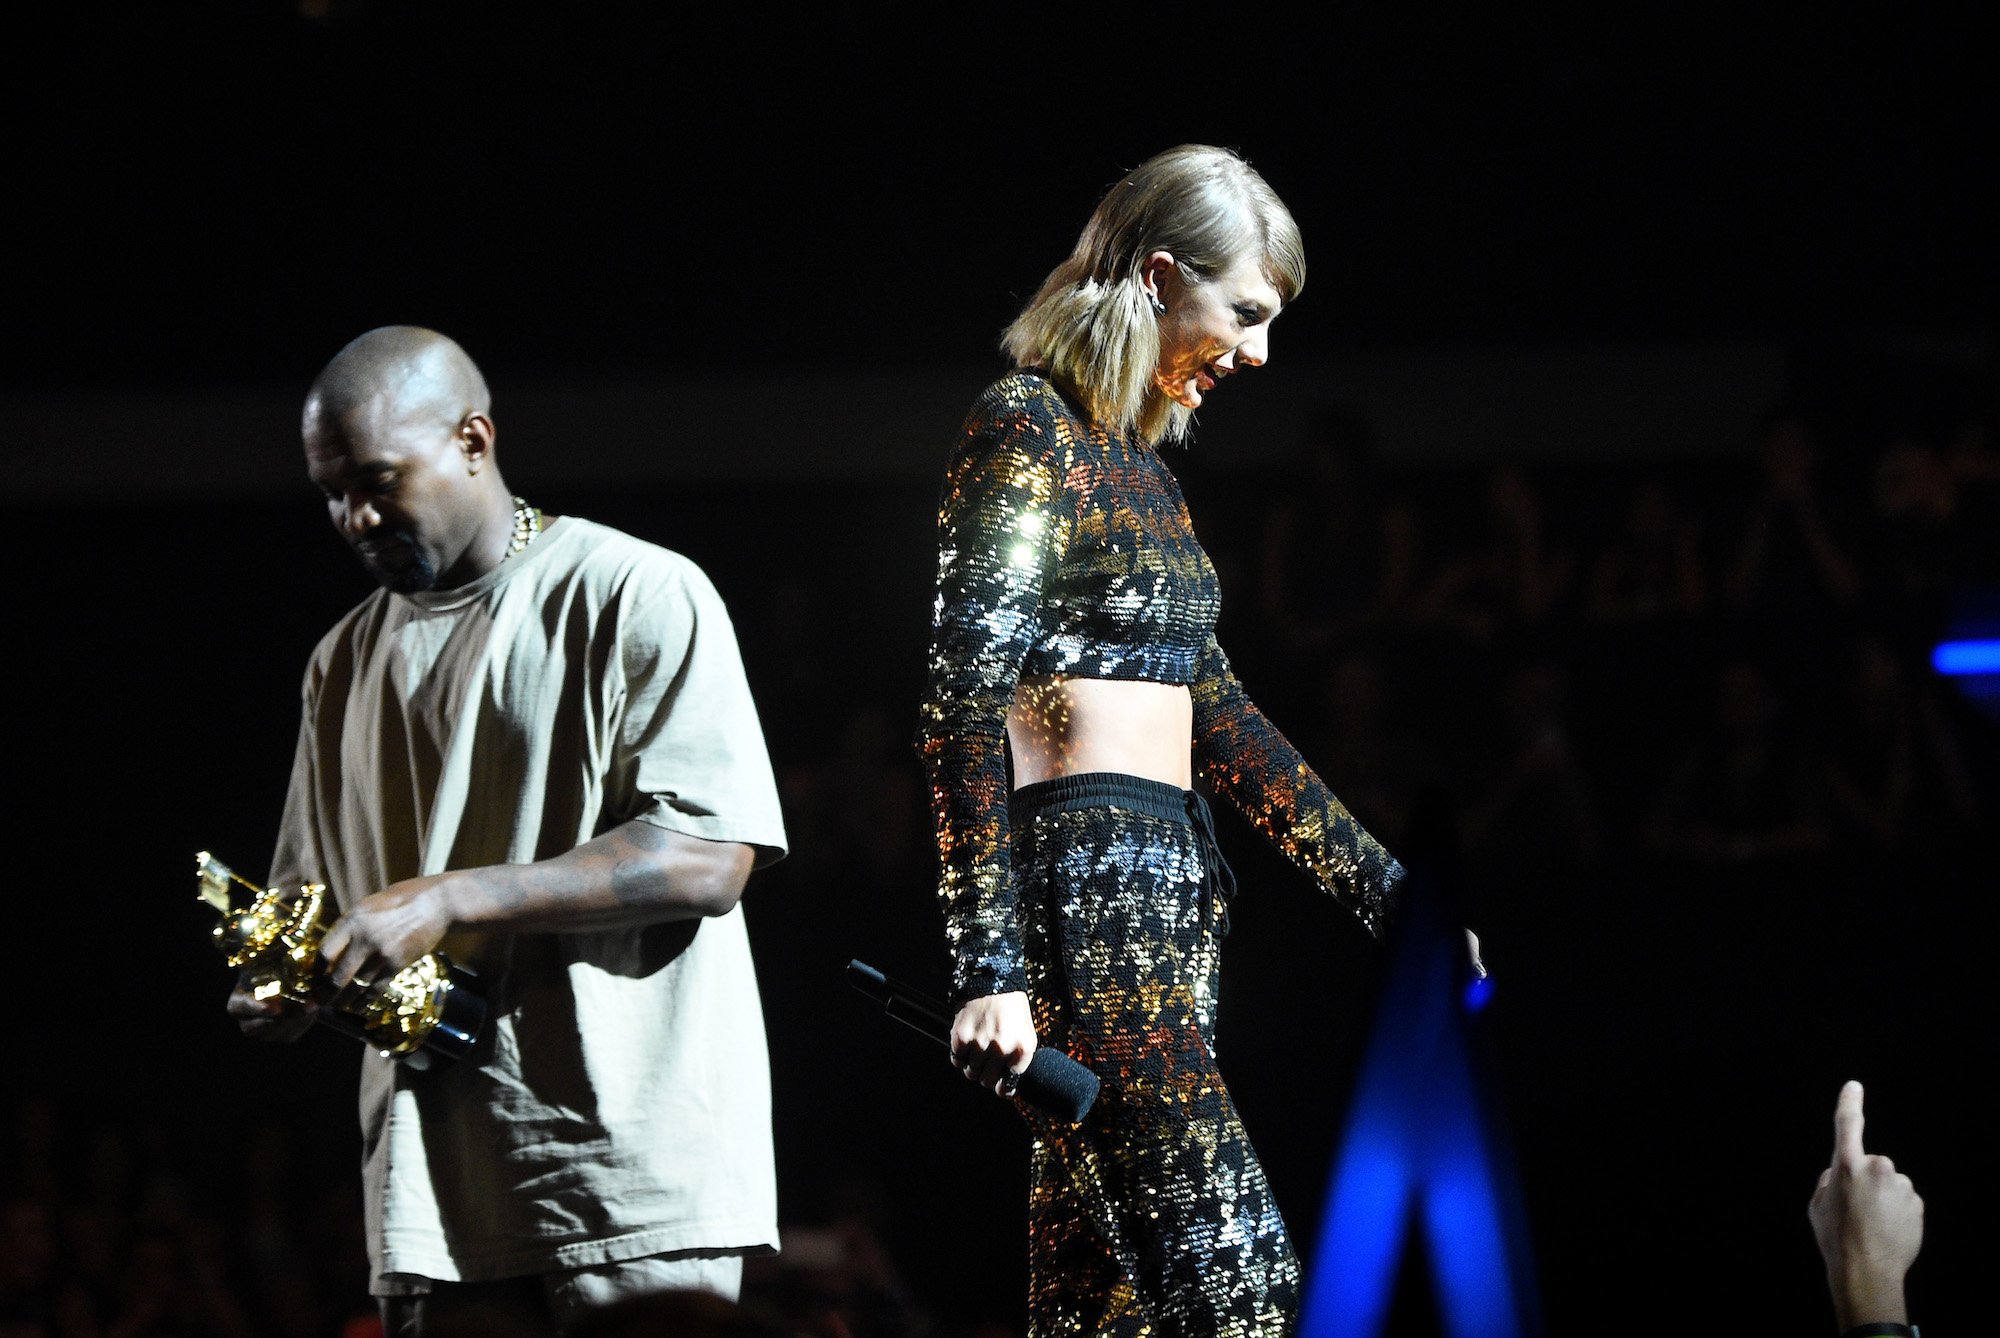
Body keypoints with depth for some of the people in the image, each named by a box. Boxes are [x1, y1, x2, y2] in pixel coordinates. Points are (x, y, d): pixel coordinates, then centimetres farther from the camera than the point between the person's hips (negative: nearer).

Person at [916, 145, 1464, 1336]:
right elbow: (966, 701, -16)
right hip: (1078, 889, -10)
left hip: (1164, 890, 10)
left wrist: (1384, 886, 24)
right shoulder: (1029, 430, -8)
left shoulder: (1137, 458, 20)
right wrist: (991, 968, -23)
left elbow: (1213, 709, 25)